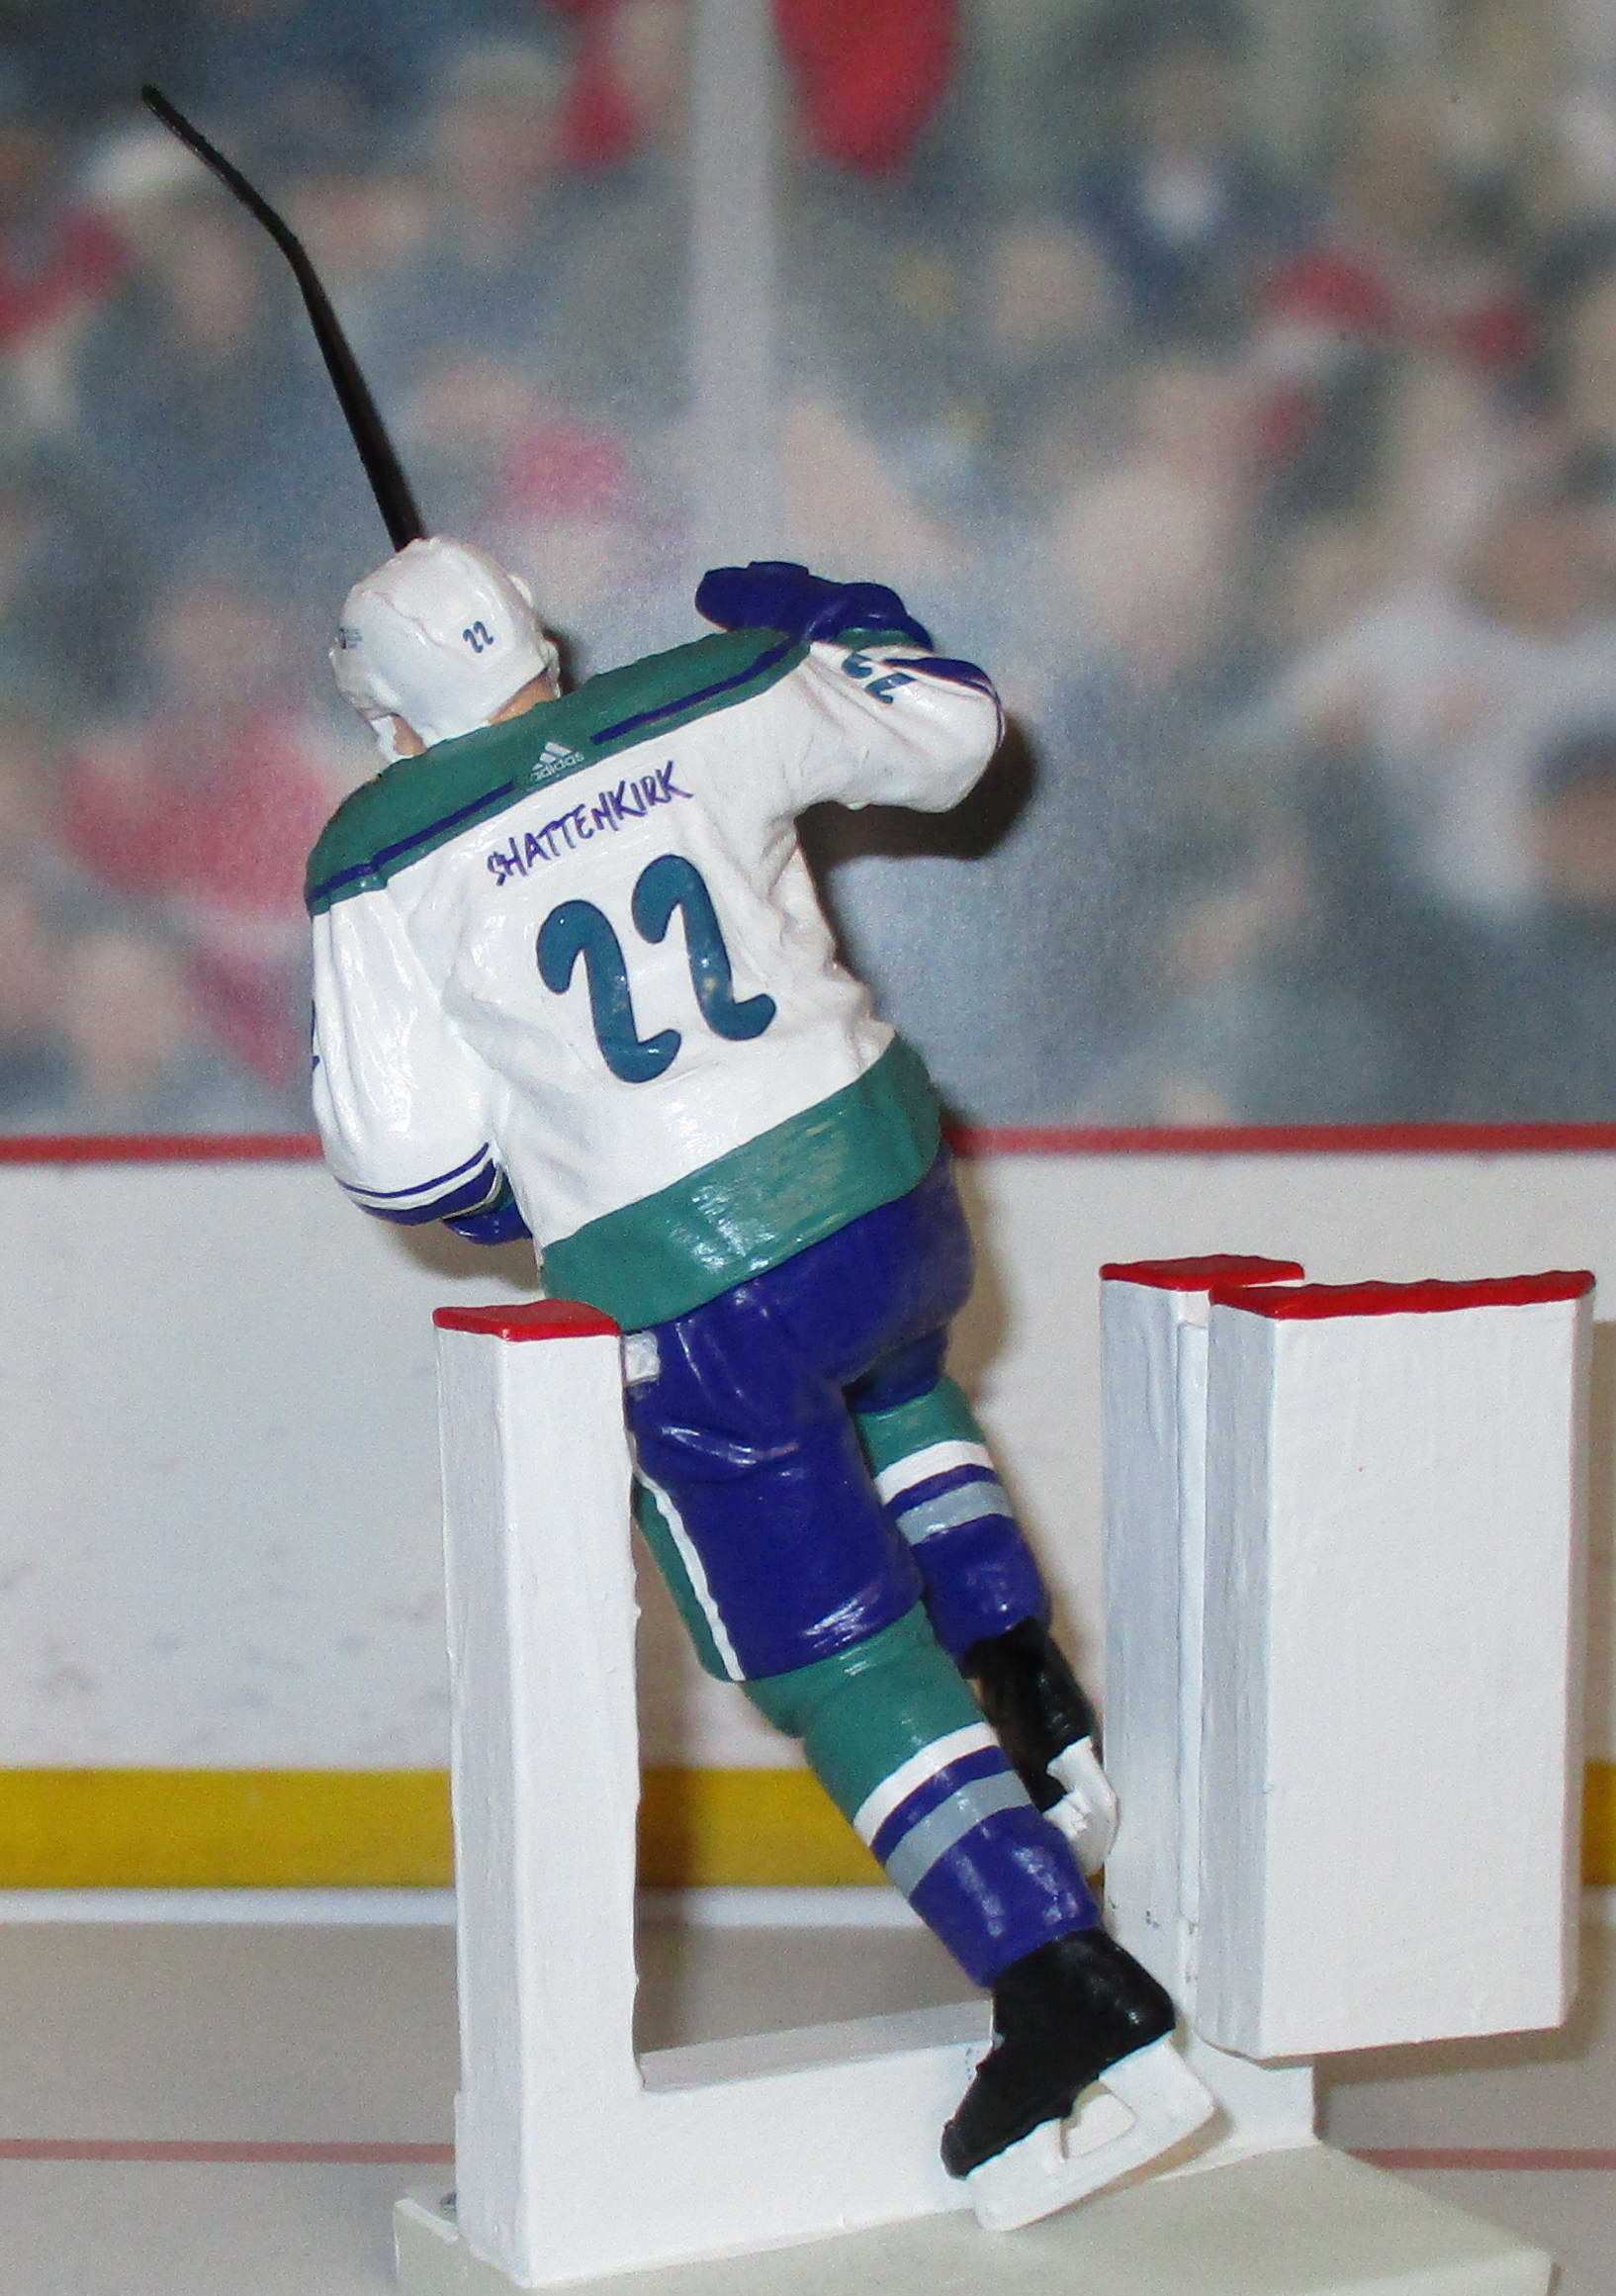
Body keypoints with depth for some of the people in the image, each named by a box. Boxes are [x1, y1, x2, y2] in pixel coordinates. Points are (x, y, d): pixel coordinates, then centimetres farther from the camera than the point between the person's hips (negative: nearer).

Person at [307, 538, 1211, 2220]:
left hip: (688, 1305, -4)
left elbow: (402, 1154, -4)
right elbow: (947, 737, 16)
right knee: (889, 1383, 39)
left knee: (838, 1654, 4)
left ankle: (1061, 1983, -6)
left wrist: (496, 1193, 19)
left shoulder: (381, 862, -5)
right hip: (885, 1196, 5)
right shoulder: (719, 704, 2)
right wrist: (821, 615, 32)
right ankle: (1026, 1681, 25)